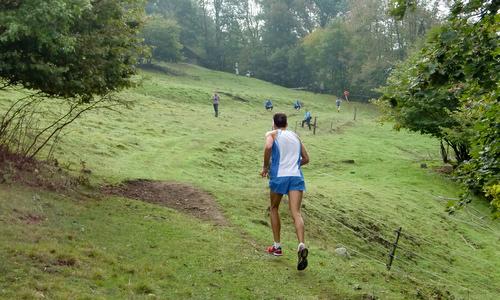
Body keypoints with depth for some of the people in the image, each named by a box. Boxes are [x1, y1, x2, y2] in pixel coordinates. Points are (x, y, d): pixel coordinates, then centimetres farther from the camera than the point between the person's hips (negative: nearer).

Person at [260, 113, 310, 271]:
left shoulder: (272, 134, 9)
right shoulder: (295, 136, 23)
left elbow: (268, 147, -14)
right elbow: (306, 159, 27)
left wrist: (265, 167, -2)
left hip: (279, 176, -2)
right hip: (296, 176, 2)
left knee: (274, 209, 20)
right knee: (296, 213, -10)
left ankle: (277, 246, 23)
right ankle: (301, 246, -33)